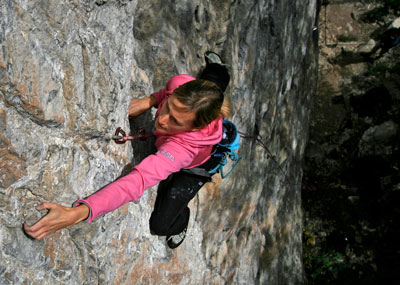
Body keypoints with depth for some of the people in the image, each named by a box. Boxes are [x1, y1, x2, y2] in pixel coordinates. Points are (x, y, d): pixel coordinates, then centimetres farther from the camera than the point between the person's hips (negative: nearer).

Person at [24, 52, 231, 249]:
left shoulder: (181, 148, -59)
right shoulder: (182, 84, -43)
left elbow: (138, 181, -72)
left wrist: (78, 213, -82)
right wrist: (148, 101, -27)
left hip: (194, 167, -4)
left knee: (161, 225, 4)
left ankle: (180, 223, 44)